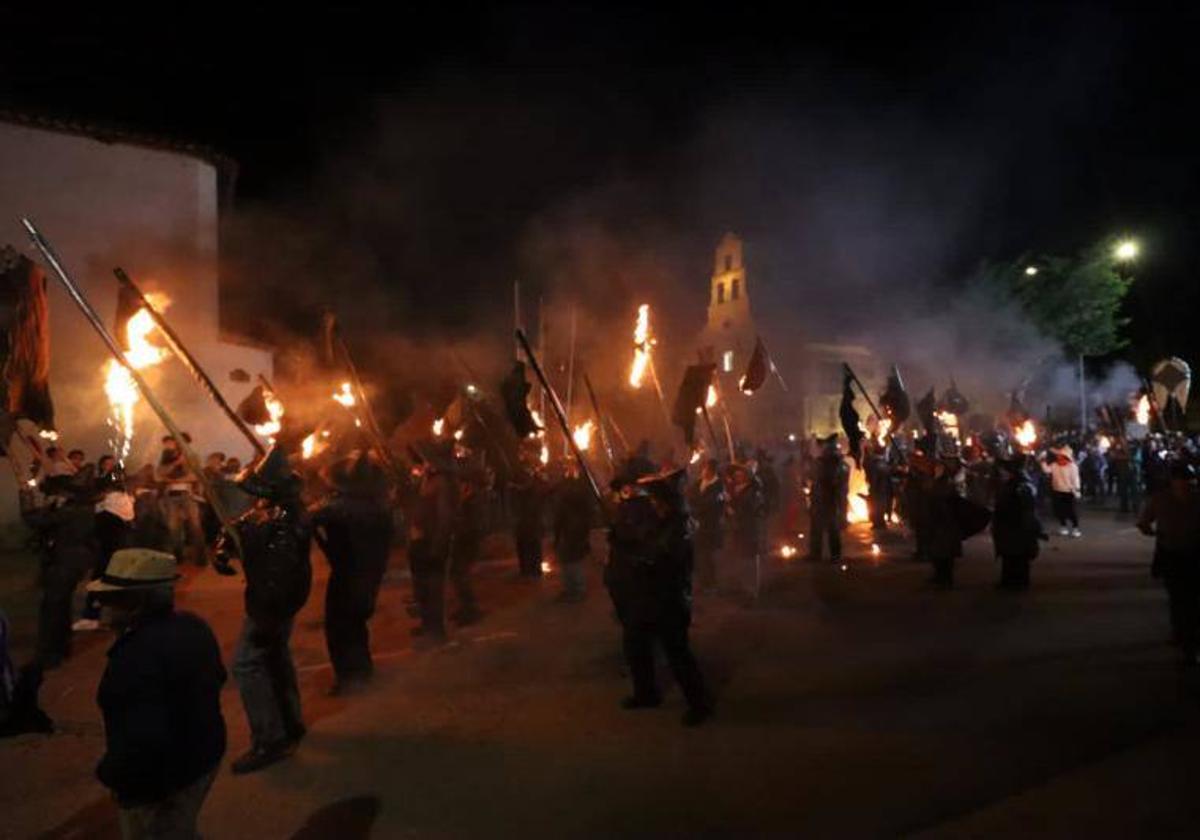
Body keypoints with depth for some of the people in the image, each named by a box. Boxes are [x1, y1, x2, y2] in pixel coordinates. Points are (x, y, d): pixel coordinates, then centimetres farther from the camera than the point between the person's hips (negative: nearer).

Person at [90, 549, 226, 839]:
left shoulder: (138, 654, -32)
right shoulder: (194, 626, -2)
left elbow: (143, 740, -34)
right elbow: (216, 678, 12)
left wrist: (111, 774, -17)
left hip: (159, 779, -8)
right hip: (204, 755, 8)